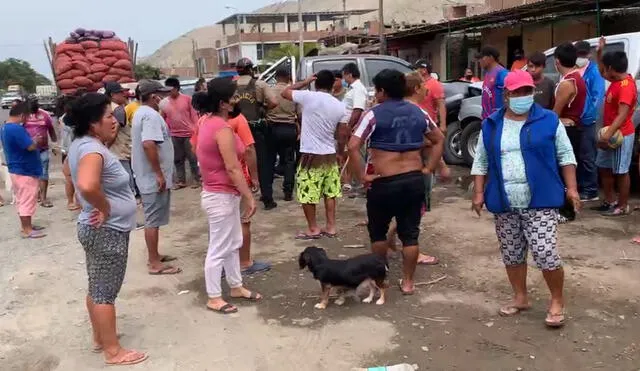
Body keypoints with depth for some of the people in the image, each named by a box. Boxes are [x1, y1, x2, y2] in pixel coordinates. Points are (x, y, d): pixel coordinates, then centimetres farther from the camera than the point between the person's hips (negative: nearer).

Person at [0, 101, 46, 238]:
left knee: (21, 200, 17)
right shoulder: (16, 129, -23)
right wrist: (36, 140, -5)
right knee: (27, 201, -3)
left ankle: (26, 225, 27)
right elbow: (31, 146, -24)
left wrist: (32, 140, 9)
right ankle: (27, 230, 2)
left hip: (16, 169, 10)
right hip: (25, 171, -10)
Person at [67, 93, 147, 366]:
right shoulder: (93, 151, -24)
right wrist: (105, 208, -25)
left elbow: (74, 175, 27)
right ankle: (113, 351, 12)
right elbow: (87, 185, -43)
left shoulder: (81, 144, 7)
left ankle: (99, 339, 34)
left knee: (96, 289, 20)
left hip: (98, 229, 10)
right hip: (108, 232, -10)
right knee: (105, 293, 1)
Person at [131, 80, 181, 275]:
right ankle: (155, 264, 4)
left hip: (147, 176, 10)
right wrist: (159, 174, -27)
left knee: (151, 219, 18)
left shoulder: (141, 112, 14)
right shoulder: (151, 115, -19)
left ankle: (154, 256, 29)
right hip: (153, 178, -10)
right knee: (153, 220, -3)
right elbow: (148, 144, -32)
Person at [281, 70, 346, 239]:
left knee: (307, 194, 6)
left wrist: (305, 82, 10)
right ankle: (331, 227, 20)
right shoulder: (339, 106, 2)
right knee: (330, 193, 15)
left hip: (310, 155, -5)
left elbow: (285, 92, 5)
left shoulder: (307, 97, -11)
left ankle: (313, 229, 12)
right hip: (330, 155, 5)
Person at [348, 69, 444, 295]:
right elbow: (439, 140, 16)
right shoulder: (418, 112, 8)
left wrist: (361, 176, -11)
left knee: (378, 232, 17)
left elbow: (352, 146, -18)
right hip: (415, 181, 4)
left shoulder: (374, 114, -9)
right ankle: (408, 282, 17)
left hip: (385, 183, -4)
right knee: (410, 234, 11)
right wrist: (428, 169, 13)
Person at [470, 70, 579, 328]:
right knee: (512, 255, 12)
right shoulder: (491, 126, 6)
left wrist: (571, 188, -2)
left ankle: (557, 301, 12)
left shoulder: (549, 120, 0)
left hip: (540, 202, -3)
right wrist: (479, 193, 3)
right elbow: (481, 162, 10)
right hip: (504, 205, 3)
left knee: (545, 254, -8)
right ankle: (520, 298, 30)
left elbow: (565, 156, 4)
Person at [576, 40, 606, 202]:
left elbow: (598, 96, -10)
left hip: (586, 121, -6)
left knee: (587, 157, -2)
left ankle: (590, 191, 4)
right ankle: (577, 187, 25)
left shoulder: (594, 71, -4)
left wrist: (588, 116, -18)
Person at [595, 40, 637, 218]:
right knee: (604, 167, 15)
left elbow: (622, 115, -29)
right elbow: (601, 73, 29)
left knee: (621, 171, -1)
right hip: (610, 133, 10)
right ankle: (610, 201, 25)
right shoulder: (616, 80, 7)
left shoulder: (626, 85, -22)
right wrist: (600, 52, 17)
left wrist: (608, 134, -37)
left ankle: (623, 206, 8)